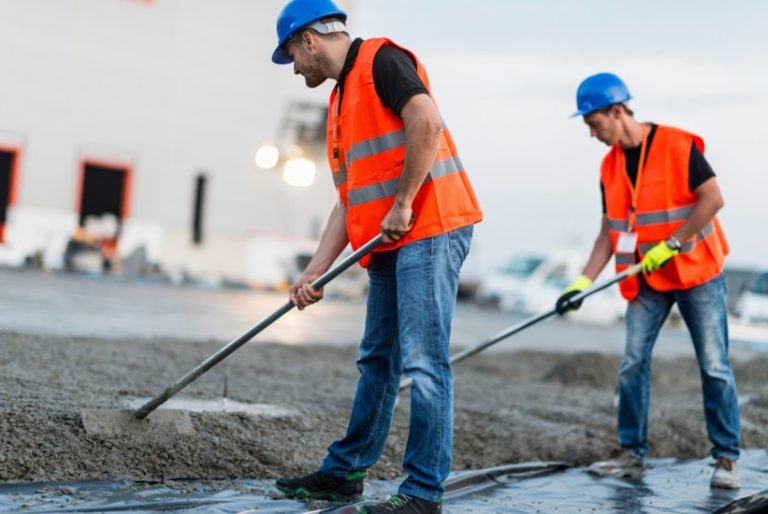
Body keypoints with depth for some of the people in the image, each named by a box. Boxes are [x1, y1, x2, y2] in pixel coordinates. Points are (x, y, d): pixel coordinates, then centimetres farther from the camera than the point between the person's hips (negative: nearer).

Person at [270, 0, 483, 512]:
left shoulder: (381, 59, -5)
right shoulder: (340, 103, 22)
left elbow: (426, 121, -21)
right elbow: (349, 201, 20)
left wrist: (402, 204, -18)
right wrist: (314, 272, 13)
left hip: (431, 229, -10)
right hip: (389, 244, 10)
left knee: (423, 361, -9)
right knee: (377, 360, 15)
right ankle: (344, 472, 25)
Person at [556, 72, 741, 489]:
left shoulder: (678, 145, -13)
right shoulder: (610, 166, 5)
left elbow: (713, 198, -17)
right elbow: (609, 232, 7)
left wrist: (670, 244, -20)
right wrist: (583, 282, -3)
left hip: (697, 271, -5)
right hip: (647, 280, 5)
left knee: (714, 366, -2)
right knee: (632, 364, 0)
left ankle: (726, 457, 8)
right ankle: (631, 453, 10)